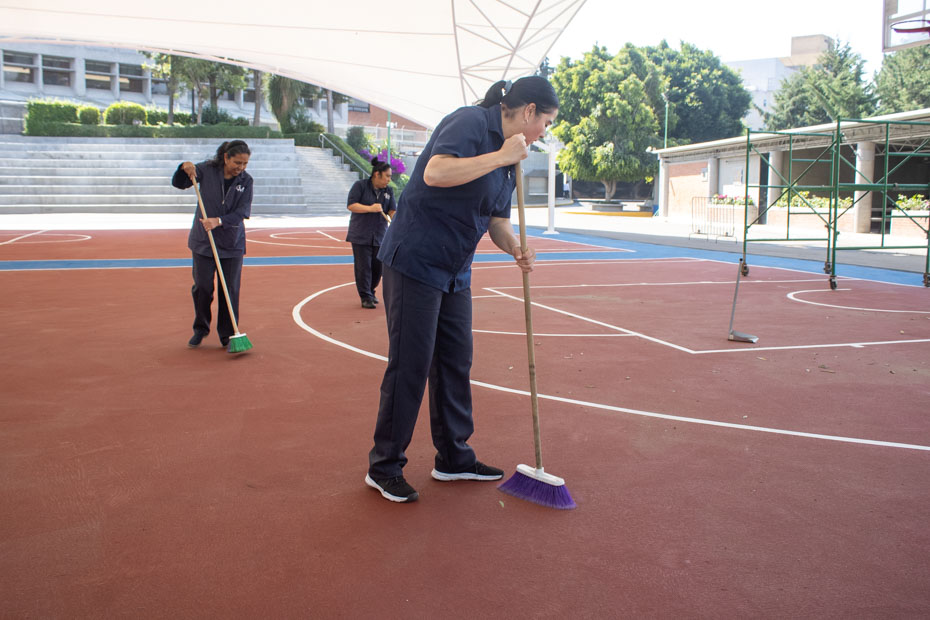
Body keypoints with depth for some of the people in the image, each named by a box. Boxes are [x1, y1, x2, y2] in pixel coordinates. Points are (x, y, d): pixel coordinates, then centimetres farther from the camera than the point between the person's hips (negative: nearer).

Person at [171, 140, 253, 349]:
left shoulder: (245, 180, -5)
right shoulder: (207, 169, -6)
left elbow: (241, 213, -12)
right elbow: (178, 183, 0)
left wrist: (219, 221, -27)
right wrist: (184, 169, -21)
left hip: (232, 243, 0)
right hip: (203, 240, 0)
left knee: (230, 289, 1)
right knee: (202, 286, 2)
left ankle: (227, 335, 13)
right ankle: (201, 328, 24)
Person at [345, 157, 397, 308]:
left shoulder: (388, 192, 10)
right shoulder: (360, 186, -4)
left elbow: (392, 211, 3)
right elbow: (350, 205, -11)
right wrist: (370, 208, -21)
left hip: (380, 236, 5)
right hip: (360, 236, -5)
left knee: (378, 267, 7)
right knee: (363, 267, -5)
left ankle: (370, 291, 29)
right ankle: (365, 297, 4)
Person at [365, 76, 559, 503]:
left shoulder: (507, 158, 13)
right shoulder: (471, 122, -15)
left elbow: (498, 219, 16)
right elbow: (436, 172, -32)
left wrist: (515, 248, -5)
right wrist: (500, 156, -24)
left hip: (455, 273, 9)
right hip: (414, 262, -9)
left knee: (455, 364, 13)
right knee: (409, 368, -3)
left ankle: (453, 458, 28)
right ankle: (383, 468, 12)